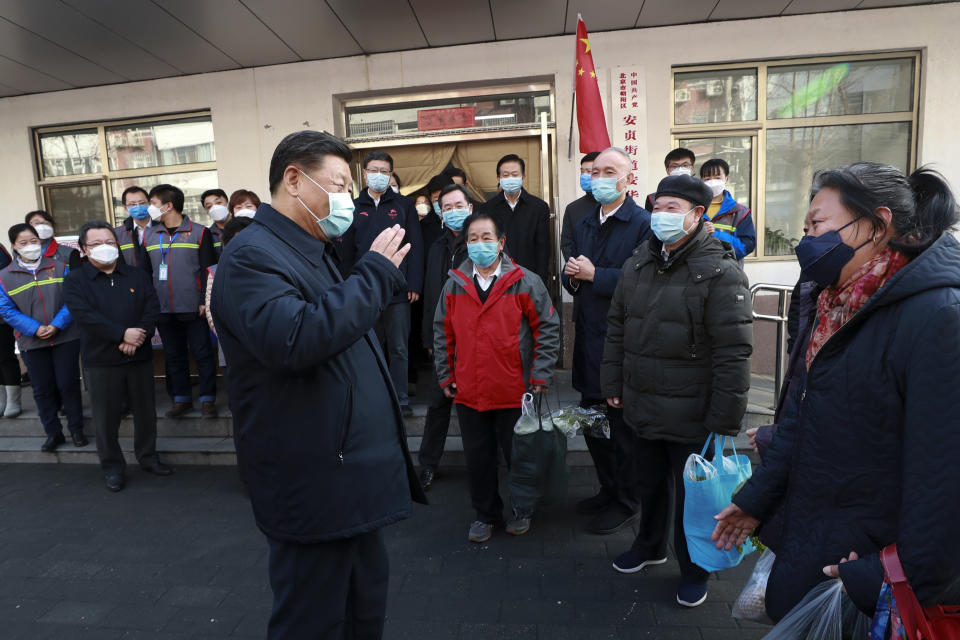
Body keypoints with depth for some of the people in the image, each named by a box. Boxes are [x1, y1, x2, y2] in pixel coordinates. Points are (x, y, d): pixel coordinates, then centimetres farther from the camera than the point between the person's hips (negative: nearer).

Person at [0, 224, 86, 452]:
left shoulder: (60, 267, 2)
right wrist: (35, 329, -14)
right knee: (42, 389, 9)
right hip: (32, 343, 1)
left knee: (68, 384, 3)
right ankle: (53, 433, 22)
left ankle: (76, 429, 18)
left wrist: (56, 325, -15)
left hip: (65, 337, -1)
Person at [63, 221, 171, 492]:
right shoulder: (75, 281, 1)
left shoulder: (137, 275, 9)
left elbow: (152, 307, 0)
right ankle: (112, 467, 21)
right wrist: (122, 334, -21)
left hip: (140, 356, 3)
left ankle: (148, 457, 29)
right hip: (101, 360, -2)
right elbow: (85, 315, -13)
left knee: (146, 411, 11)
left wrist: (138, 336, -15)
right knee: (107, 417, 5)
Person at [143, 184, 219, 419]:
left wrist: (205, 301, -11)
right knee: (174, 355, 12)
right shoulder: (149, 235, 12)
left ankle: (207, 399, 11)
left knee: (202, 353, 1)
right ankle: (181, 398, 23)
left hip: (193, 308, -4)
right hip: (163, 309, 5)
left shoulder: (199, 232, -2)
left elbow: (208, 271, -5)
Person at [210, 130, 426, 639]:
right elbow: (295, 340, -34)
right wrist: (375, 272, -24)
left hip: (353, 480, 10)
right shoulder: (253, 255, -15)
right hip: (316, 488, -10)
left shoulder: (311, 253, 16)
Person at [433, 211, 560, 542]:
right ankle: (486, 514, 37)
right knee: (478, 458, 15)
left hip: (515, 393, -2)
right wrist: (445, 377, 8)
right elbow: (442, 335, 10)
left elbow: (549, 328, -4)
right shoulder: (454, 285, 3)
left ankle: (521, 511, 39)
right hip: (468, 393, 3)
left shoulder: (525, 282, -6)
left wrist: (539, 378, -8)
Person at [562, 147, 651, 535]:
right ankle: (608, 491, 37)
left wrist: (595, 275, -17)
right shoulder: (583, 226, 15)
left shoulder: (644, 224, -10)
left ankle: (627, 504, 26)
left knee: (623, 427, 6)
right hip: (589, 339, 8)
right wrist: (572, 276, -4)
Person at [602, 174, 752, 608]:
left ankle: (694, 569, 36)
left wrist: (724, 420, -18)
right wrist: (613, 385, 10)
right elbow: (616, 329, 12)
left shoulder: (719, 273, -15)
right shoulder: (637, 266, 6)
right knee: (650, 482, 23)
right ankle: (651, 544, 47)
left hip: (691, 416, -5)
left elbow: (733, 354, -18)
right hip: (643, 409, 6)